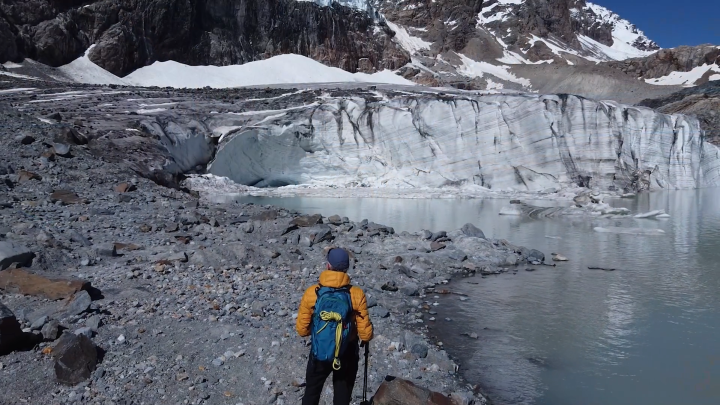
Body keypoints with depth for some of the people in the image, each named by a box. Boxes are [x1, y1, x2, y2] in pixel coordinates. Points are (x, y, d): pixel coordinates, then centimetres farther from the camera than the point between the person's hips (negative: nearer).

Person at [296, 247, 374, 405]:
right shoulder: (357, 295, -19)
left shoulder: (311, 293, -17)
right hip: (347, 354, 0)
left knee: (312, 392, 24)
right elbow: (365, 334, -15)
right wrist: (367, 336, 9)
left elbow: (302, 330, -9)